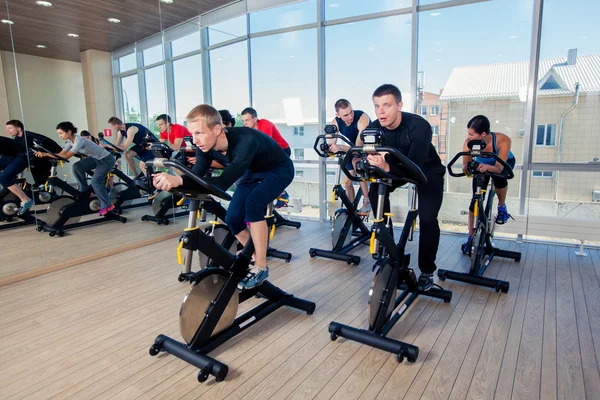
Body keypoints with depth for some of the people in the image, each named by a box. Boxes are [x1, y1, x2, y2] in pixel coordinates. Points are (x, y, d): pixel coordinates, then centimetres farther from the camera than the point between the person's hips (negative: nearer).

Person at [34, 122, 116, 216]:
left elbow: (66, 156, -29)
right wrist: (44, 154, -19)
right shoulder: (70, 141, 1)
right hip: (96, 158, 8)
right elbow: (61, 154, -7)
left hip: (106, 159, -8)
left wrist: (46, 154, -29)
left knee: (95, 181, -17)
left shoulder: (79, 140, -26)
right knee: (77, 166, -10)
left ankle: (107, 206, -7)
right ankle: (83, 190, 6)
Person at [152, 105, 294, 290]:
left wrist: (179, 180, -60)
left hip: (278, 169, -7)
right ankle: (255, 260, 18)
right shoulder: (206, 146, -21)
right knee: (233, 219, -5)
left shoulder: (245, 141, -42)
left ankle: (261, 268, -16)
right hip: (253, 171, 7)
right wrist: (172, 181, -43)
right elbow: (196, 178, -22)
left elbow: (223, 183, -50)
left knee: (252, 203, -31)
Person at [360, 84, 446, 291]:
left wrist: (386, 167, -60)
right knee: (376, 191, -20)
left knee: (427, 218, -20)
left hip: (427, 170, -4)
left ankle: (427, 271, 1)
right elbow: (367, 157, -19)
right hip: (396, 166, 4)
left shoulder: (419, 126, -35)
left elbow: (415, 167, -42)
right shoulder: (374, 129, -22)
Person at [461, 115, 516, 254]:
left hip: (504, 163, -1)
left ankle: (502, 207, -1)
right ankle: (470, 237, 5)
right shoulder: (469, 143, -34)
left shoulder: (503, 140, -39)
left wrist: (487, 167, -60)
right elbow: (465, 165, -29)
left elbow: (498, 168, -39)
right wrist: (468, 167, -52)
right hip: (481, 166, 2)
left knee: (499, 178, -36)